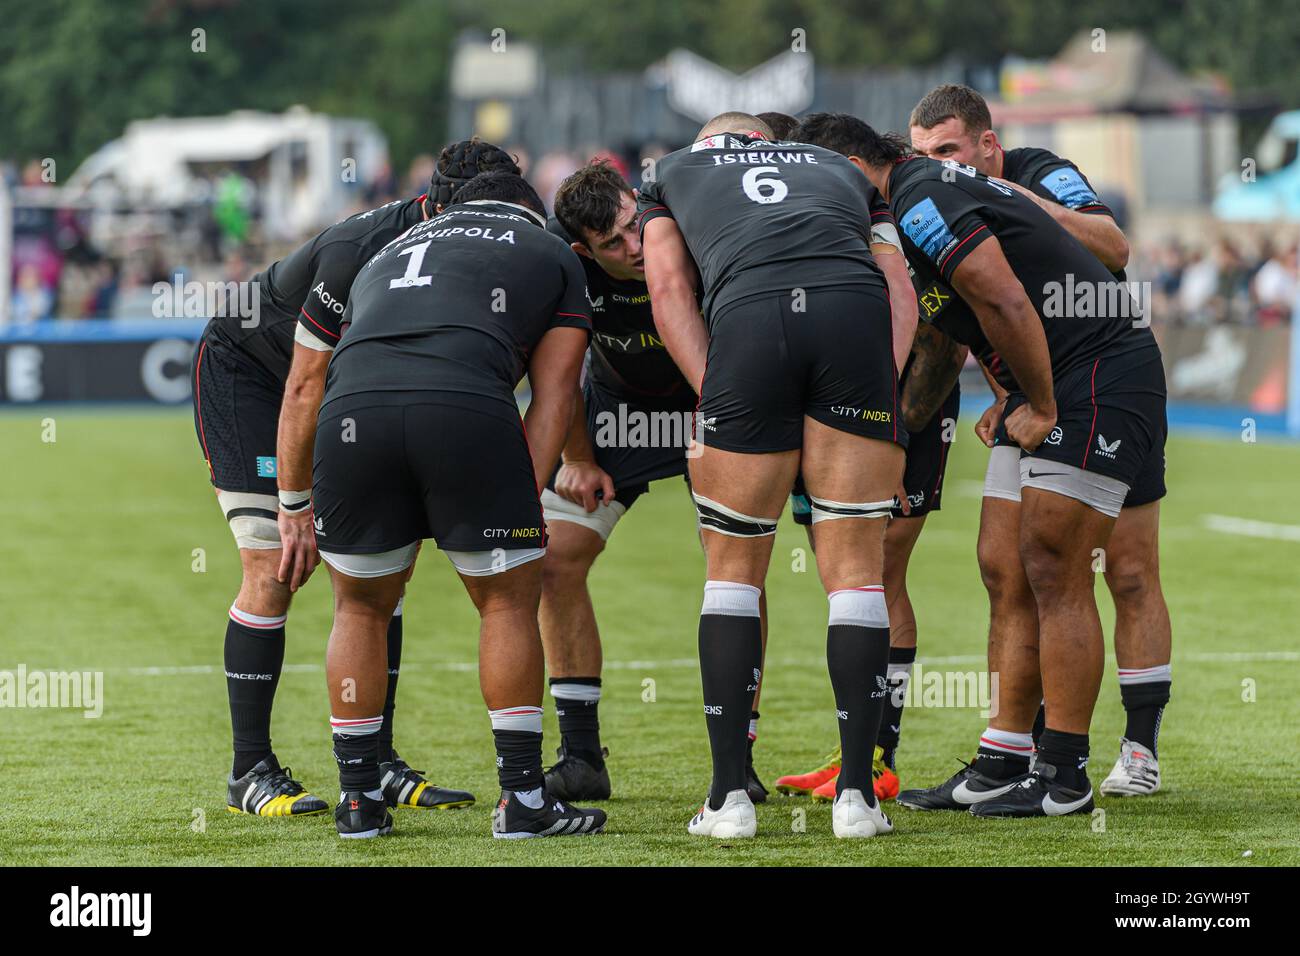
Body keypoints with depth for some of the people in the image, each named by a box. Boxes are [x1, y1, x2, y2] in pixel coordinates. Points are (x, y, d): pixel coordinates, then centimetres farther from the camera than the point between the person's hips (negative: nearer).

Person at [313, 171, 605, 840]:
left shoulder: (388, 252, 39)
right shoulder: (551, 253, 30)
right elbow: (551, 398, 18)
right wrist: (523, 500, 13)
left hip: (350, 409, 3)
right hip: (468, 408, -3)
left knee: (360, 608, 20)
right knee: (508, 601, 14)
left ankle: (358, 798, 23)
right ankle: (523, 799, 15)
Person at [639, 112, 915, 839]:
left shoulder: (671, 174, 33)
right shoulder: (840, 170, 37)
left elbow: (671, 292, 14)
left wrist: (713, 394, 6)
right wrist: (881, 387, 11)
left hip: (747, 320, -1)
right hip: (855, 311, 1)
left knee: (735, 571, 11)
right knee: (855, 570, 7)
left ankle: (730, 795, 7)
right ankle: (856, 794, 3)